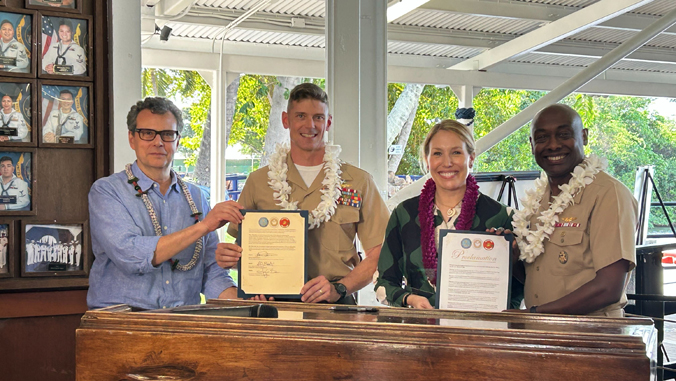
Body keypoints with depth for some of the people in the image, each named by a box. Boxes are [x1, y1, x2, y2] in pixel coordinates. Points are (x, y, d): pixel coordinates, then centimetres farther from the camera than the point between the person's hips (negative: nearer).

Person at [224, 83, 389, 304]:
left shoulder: (358, 182, 10)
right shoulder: (258, 182, 13)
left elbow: (377, 255, 6)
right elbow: (242, 247, 20)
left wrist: (339, 288, -9)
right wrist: (229, 257, -3)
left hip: (333, 307, -1)